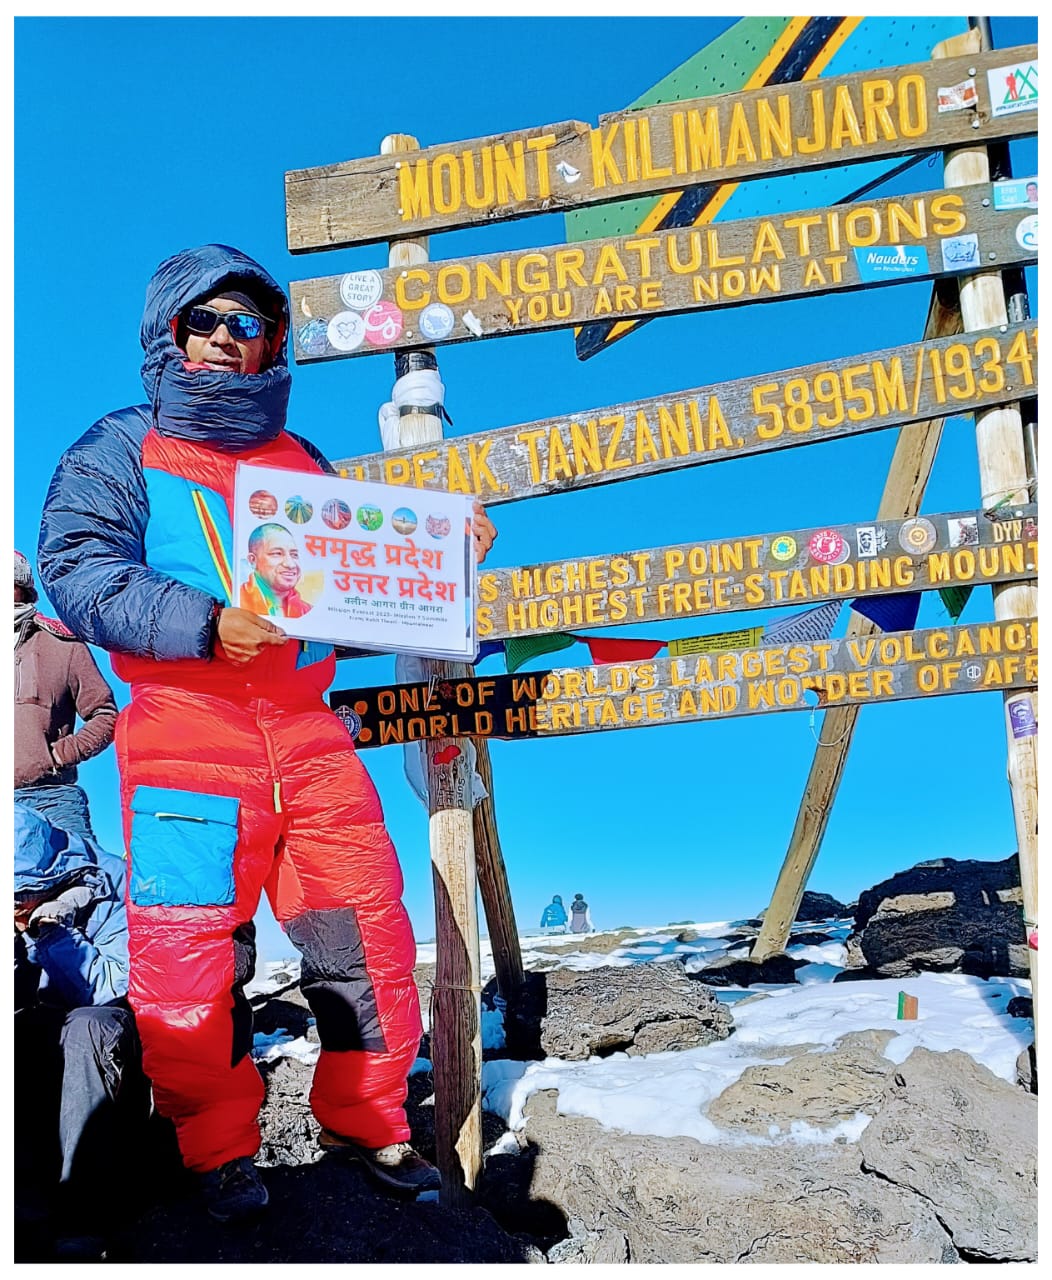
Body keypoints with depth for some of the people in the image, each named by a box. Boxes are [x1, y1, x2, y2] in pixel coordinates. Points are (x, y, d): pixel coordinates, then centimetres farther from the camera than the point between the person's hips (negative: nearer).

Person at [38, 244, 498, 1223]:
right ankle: (219, 1150, 21)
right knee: (190, 963, -2)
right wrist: (206, 625, -22)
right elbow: (79, 574, -9)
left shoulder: (304, 464, 20)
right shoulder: (117, 453, 7)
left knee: (370, 939, 4)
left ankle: (367, 1123, 25)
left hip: (308, 734, 4)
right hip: (187, 734, -4)